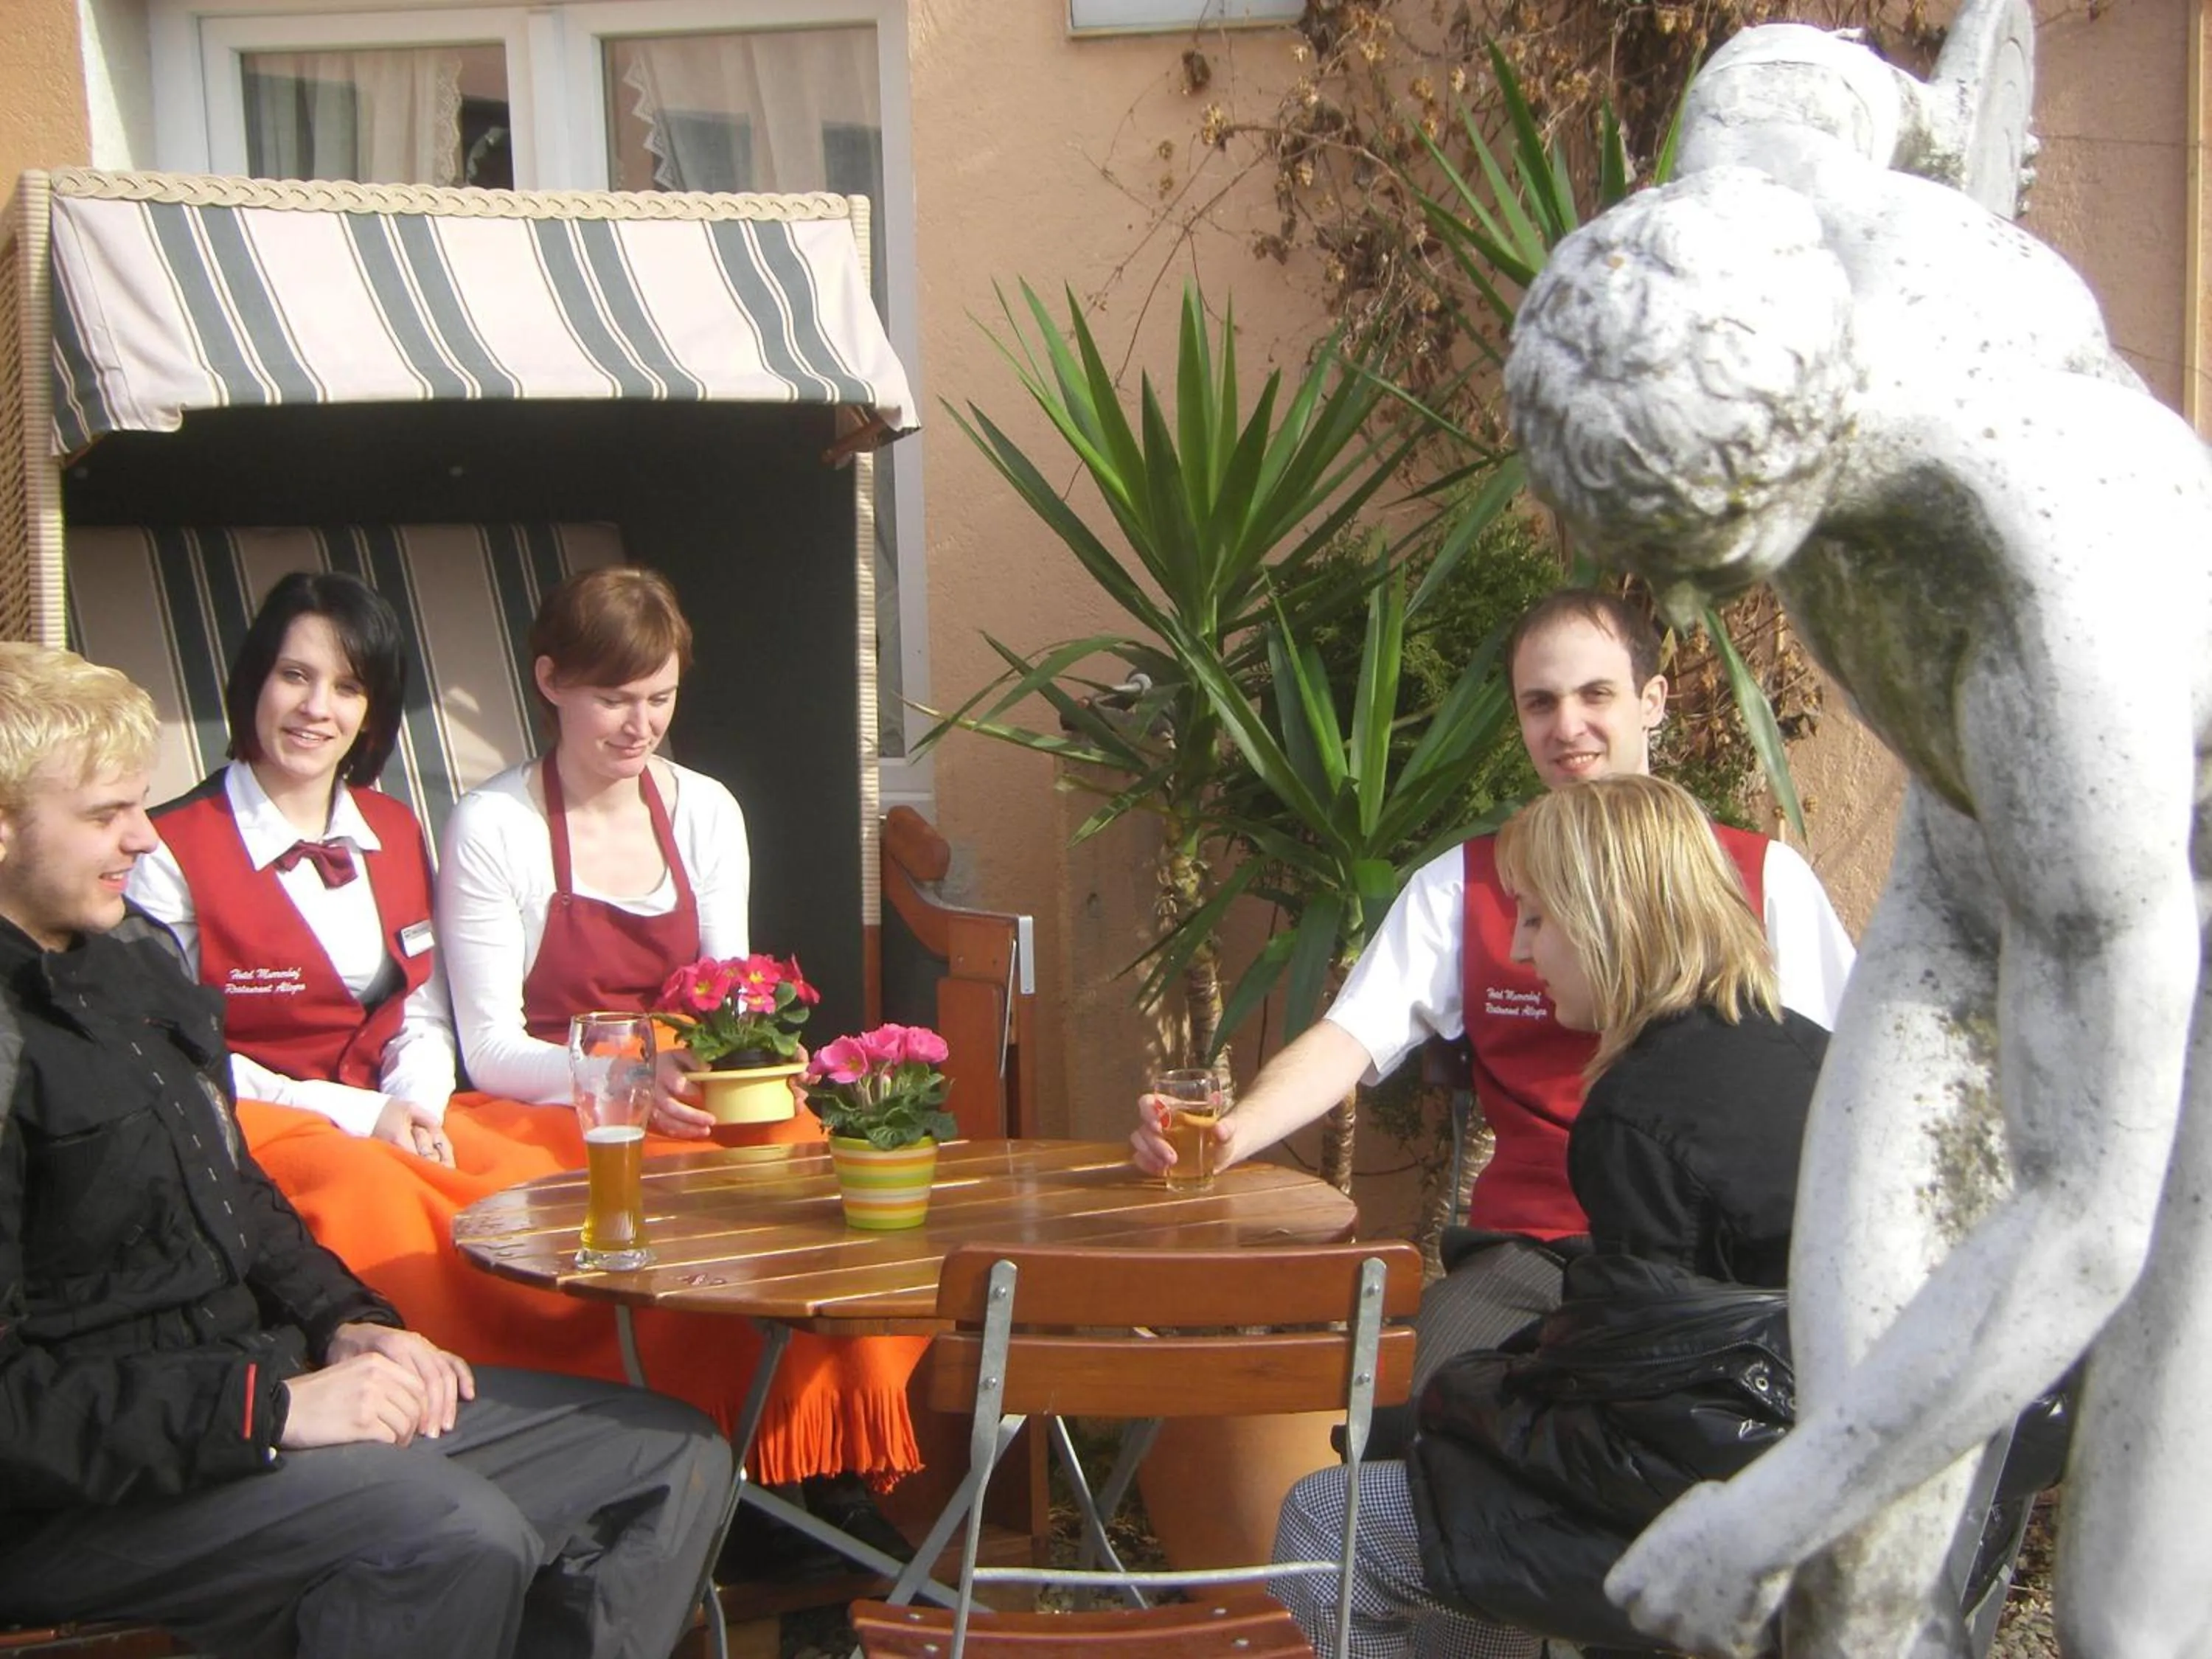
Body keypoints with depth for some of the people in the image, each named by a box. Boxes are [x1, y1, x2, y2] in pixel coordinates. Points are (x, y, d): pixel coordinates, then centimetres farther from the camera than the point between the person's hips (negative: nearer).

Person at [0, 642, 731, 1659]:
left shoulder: (132, 955, 13)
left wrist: (342, 1323, 8)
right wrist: (266, 1408, -24)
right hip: (81, 1491, -10)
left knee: (673, 1458, 5)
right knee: (460, 1533, -35)